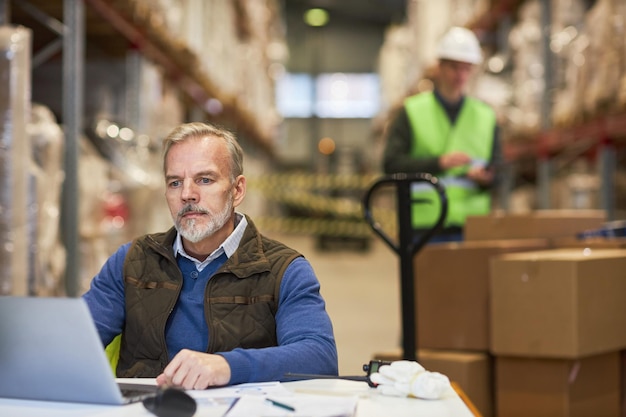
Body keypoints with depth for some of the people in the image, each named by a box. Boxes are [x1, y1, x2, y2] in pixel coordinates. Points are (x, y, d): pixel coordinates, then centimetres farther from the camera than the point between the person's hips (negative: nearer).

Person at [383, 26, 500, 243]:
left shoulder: (486, 116, 15)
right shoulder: (412, 112, 6)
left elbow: (496, 174, 13)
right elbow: (391, 164, -5)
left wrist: (485, 178, -11)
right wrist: (440, 162, -15)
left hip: (471, 226, 3)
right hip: (424, 226, -2)